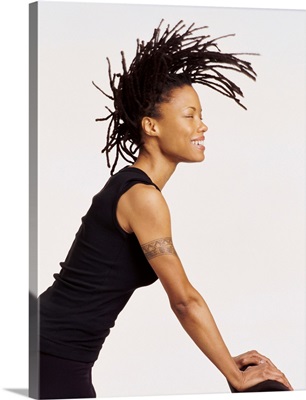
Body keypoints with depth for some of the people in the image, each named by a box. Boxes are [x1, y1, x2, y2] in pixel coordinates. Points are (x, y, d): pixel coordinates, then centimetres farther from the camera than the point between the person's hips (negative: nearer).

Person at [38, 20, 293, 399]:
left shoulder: (130, 186, 13)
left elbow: (178, 297, 15)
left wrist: (229, 360, 14)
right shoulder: (143, 197, -16)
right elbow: (186, 300, -15)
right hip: (52, 359, -10)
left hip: (57, 354, 10)